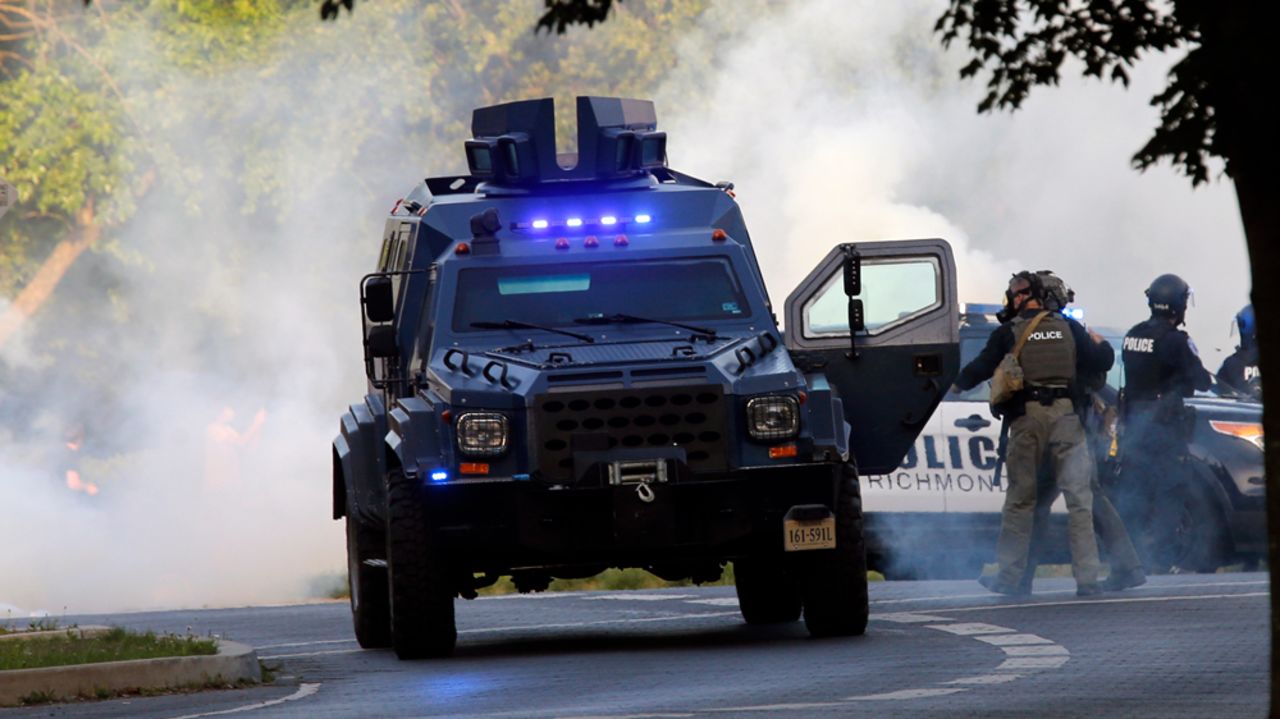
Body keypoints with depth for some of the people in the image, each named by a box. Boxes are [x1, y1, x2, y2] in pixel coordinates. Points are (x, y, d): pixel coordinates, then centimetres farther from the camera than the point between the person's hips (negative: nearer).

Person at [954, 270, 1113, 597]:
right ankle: (1087, 578, -6)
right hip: (1066, 419, 1)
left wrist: (958, 383, 27)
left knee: (1019, 499, 8)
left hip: (1026, 421, -1)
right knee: (1078, 500, 0)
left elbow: (979, 370, 5)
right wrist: (1100, 343, 30)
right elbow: (1100, 362, 7)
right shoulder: (1069, 329, 8)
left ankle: (1010, 576, 11)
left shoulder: (1008, 333, 2)